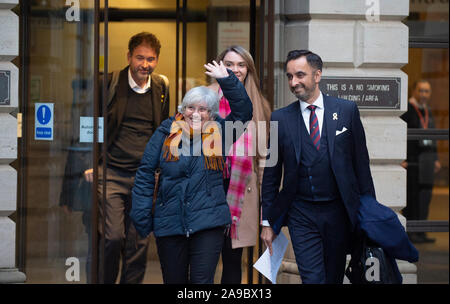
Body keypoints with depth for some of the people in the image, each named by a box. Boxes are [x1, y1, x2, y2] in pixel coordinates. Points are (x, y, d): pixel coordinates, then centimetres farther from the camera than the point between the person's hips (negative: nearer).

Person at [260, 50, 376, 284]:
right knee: (312, 279, -11)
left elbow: (361, 162, 5)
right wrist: (267, 222, 6)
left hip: (339, 212, 1)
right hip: (301, 216, -1)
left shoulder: (346, 110, 2)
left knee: (335, 278, 10)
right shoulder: (280, 119, 3)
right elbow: (271, 174, 7)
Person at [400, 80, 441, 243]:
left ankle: (420, 232, 10)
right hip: (411, 160, -7)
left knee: (425, 195, 5)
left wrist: (435, 159, 16)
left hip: (426, 159, 7)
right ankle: (409, 232, 1)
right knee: (411, 195, -5)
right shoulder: (405, 110, -9)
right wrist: (401, 159, -19)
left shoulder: (427, 111, 16)